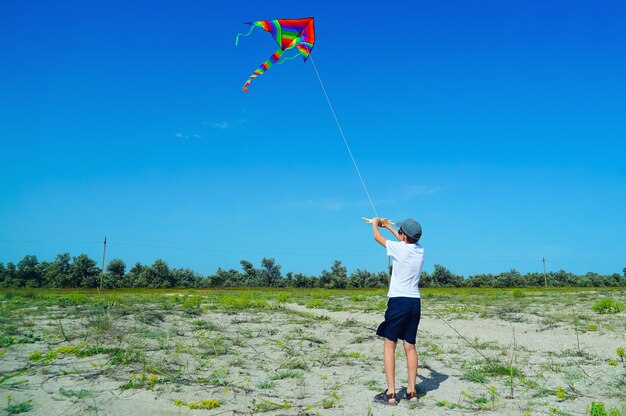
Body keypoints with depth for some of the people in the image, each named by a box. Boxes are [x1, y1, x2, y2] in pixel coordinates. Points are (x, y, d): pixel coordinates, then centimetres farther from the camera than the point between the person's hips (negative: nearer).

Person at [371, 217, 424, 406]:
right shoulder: (420, 249, 6)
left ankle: (391, 393, -2)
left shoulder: (398, 248, -10)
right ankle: (411, 391, 15)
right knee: (410, 346, 11)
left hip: (398, 300, -6)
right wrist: (389, 226, 41)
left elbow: (377, 236, 8)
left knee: (389, 345, 0)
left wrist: (375, 224, 30)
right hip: (415, 302, 6)